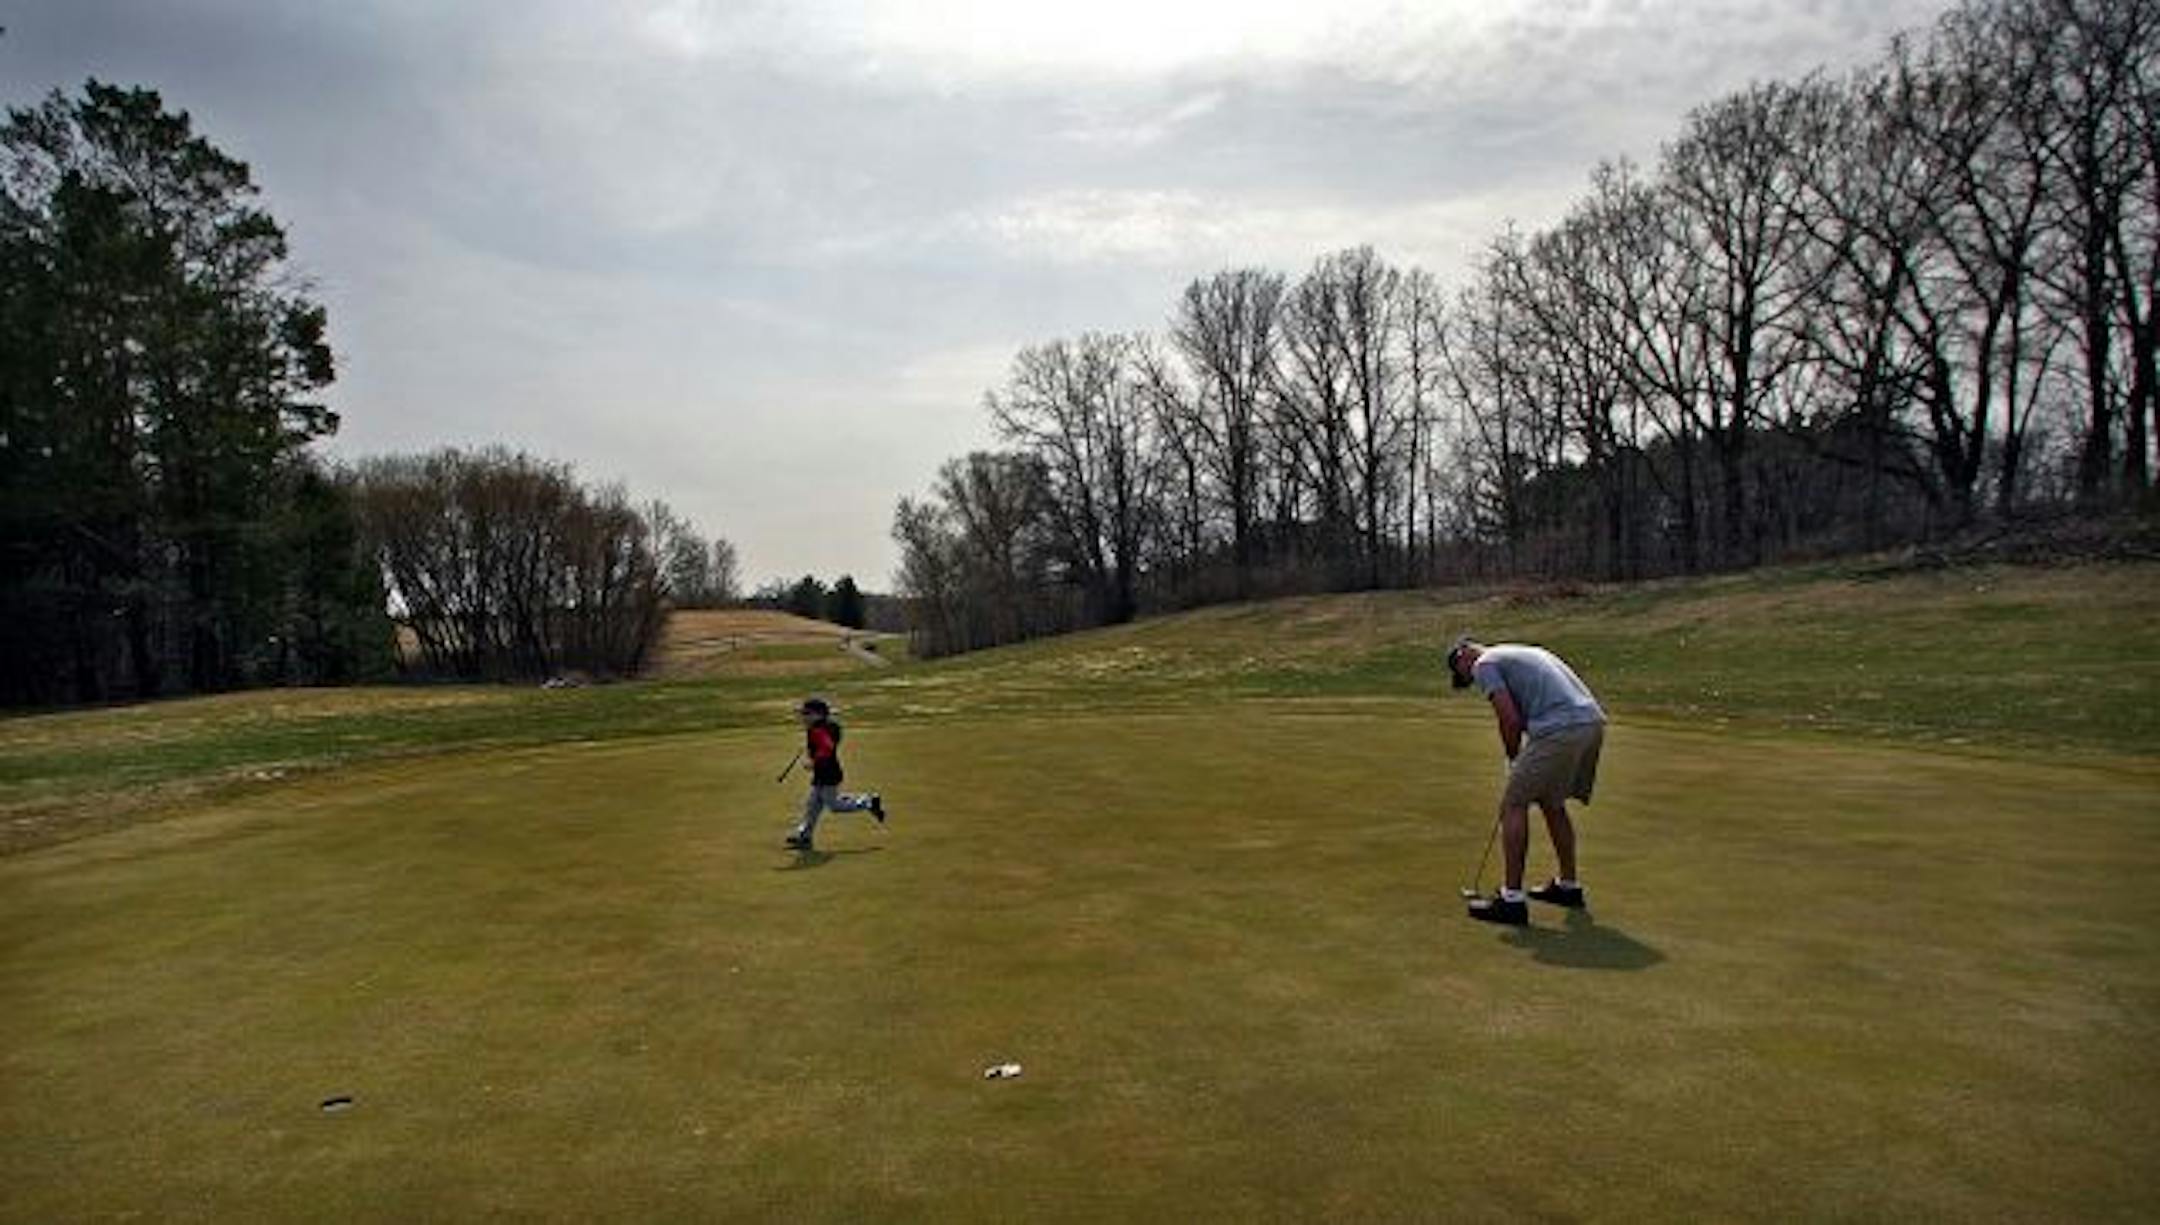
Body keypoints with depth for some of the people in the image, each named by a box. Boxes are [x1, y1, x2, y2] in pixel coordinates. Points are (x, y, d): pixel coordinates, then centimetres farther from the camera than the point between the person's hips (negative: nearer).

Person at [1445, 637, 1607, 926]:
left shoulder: (1484, 665, 4)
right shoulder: (1519, 654, 30)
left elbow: (1511, 720, -7)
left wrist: (1513, 761, 9)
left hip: (1560, 729, -9)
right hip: (1593, 721, 9)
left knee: (1514, 804, 0)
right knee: (1552, 803, 24)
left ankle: (1512, 899, 0)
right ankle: (1569, 886, 33)